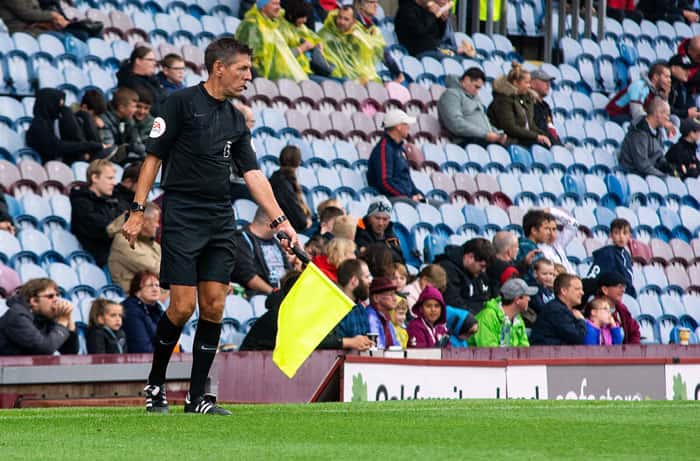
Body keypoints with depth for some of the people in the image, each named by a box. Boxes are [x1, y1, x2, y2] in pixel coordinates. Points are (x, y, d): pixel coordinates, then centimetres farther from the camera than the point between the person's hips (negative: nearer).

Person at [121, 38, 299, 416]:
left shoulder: (235, 120, 14)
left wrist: (279, 219, 3)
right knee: (183, 306, -9)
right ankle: (155, 384, 12)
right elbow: (154, 157, -4)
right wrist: (138, 210, -9)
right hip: (181, 216, -6)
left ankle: (197, 397, 6)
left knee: (214, 306, 0)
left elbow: (252, 174, 13)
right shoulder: (181, 102, -4)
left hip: (221, 220, 6)